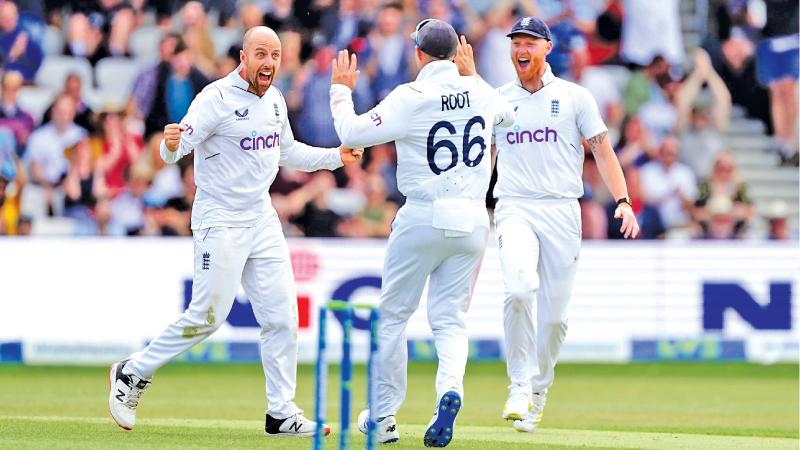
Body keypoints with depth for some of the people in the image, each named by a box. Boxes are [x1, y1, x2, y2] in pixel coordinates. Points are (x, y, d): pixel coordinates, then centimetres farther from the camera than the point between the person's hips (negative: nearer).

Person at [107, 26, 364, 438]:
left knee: (282, 318, 4)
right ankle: (134, 373, 11)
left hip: (261, 220, 7)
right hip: (220, 222, -7)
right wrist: (171, 144, -47)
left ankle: (282, 414, 10)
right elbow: (175, 150, -25)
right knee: (206, 318, -7)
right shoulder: (217, 98, -16)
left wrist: (334, 157, 17)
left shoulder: (274, 100, 8)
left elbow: (287, 152, 25)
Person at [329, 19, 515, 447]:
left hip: (423, 217, -4)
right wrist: (472, 72, 36)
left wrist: (340, 90, 7)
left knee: (393, 314, 10)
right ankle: (450, 389, -21)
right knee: (451, 319, 8)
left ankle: (384, 415, 12)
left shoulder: (409, 98, -11)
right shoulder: (478, 91, 4)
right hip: (472, 219, 4)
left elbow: (351, 133, -9)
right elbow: (507, 115, 28)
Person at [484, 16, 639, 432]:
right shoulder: (497, 101, 12)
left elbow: (602, 150, 4)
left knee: (554, 314, -1)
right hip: (514, 209, 0)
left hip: (562, 211, 0)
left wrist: (622, 200, -9)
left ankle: (537, 392, 17)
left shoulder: (574, 97, 6)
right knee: (520, 289, -26)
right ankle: (520, 385, -19)